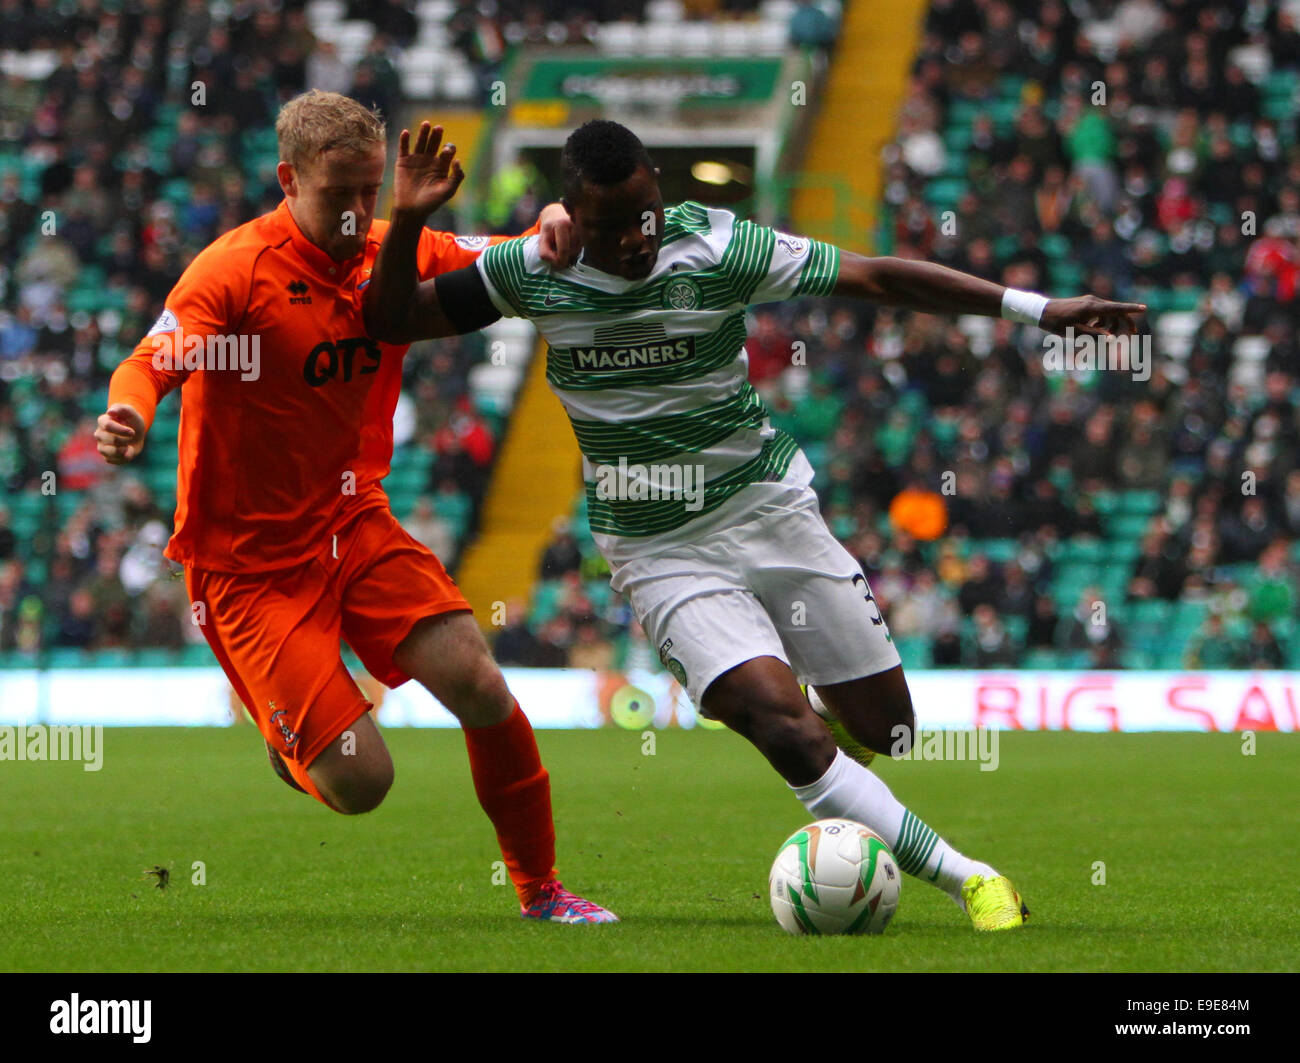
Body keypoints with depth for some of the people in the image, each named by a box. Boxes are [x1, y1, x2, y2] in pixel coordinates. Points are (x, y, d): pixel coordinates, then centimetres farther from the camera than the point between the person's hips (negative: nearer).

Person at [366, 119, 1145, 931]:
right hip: (660, 552, -1)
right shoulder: (534, 272, -7)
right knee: (780, 723, -23)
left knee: (883, 732, 2)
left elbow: (878, 278, -9)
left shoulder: (716, 247, -11)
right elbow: (392, 320, 2)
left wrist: (1039, 309, -13)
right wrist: (407, 221, -17)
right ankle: (965, 880, -20)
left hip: (770, 507, 1)